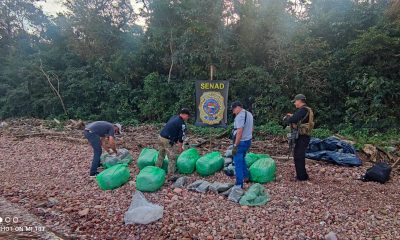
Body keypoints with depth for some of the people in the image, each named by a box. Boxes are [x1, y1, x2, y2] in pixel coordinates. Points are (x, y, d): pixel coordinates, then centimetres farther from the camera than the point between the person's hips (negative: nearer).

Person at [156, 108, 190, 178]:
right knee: (172, 159, 4)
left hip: (160, 137, 9)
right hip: (168, 141, -9)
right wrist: (180, 147, 1)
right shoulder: (182, 124, -14)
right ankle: (170, 175, 10)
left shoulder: (173, 117, 11)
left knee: (161, 155, 25)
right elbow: (181, 137, -11)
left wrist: (176, 141, 21)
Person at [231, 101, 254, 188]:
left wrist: (235, 145, -24)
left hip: (241, 142, -10)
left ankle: (239, 184, 3)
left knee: (238, 162, -2)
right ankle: (245, 176, 37)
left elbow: (239, 131, -27)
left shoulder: (240, 116, -20)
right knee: (242, 158, 26)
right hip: (248, 141, 10)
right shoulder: (249, 114, 10)